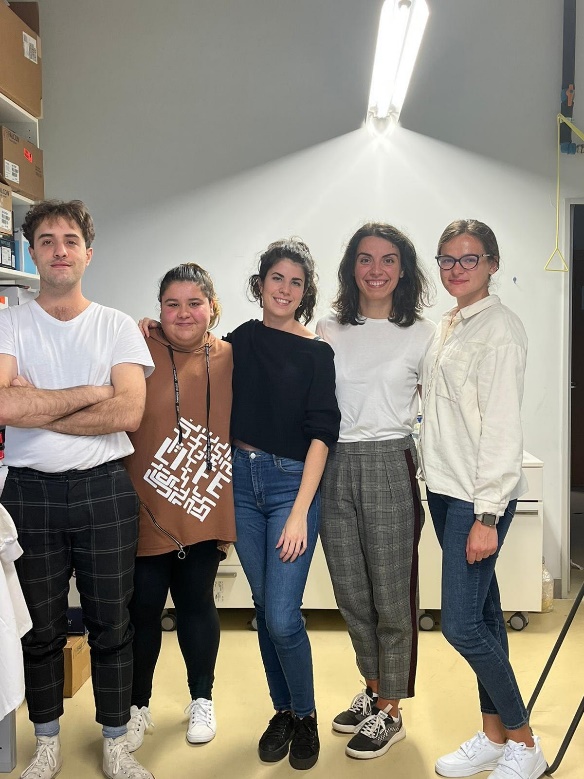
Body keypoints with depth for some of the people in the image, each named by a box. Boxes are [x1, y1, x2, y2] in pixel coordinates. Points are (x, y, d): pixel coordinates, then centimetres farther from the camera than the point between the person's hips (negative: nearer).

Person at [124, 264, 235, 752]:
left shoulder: (231, 359, 2)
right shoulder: (140, 351, -7)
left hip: (205, 511, 2)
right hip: (146, 510, -2)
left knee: (196, 602, 14)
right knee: (142, 607, 8)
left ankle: (202, 700, 35)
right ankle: (137, 706, 32)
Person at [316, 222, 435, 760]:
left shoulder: (422, 334, 1)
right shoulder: (327, 332, 7)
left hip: (390, 467, -3)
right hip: (334, 468, 3)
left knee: (391, 596, 6)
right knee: (352, 594, 15)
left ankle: (389, 712, 26)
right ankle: (374, 690, 37)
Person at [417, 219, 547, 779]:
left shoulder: (500, 328, -11)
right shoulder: (449, 325, 14)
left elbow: (503, 427, -17)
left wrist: (487, 515, -19)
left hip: (480, 495, -8)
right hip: (443, 487, 8)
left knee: (461, 623, -5)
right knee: (481, 612, 15)